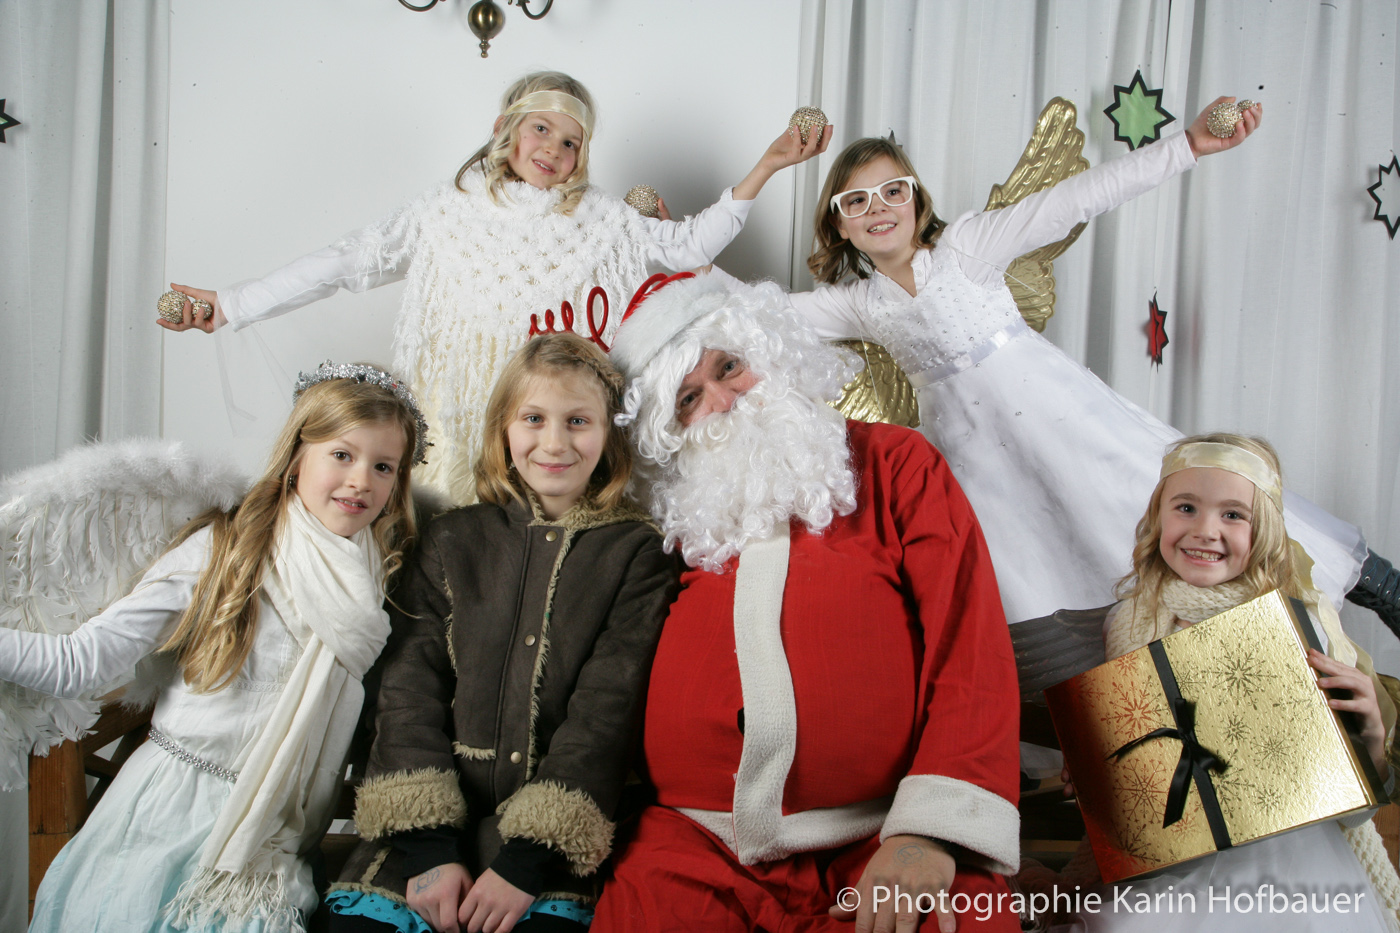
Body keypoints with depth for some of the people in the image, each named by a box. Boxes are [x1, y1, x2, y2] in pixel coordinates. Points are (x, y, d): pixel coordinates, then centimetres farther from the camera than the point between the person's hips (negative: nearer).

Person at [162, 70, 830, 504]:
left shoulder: (597, 219, 9)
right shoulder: (445, 213, 7)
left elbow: (688, 245, 8)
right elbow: (349, 262, 6)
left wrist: (766, 166, 1)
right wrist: (228, 305, 1)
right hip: (462, 416, 0)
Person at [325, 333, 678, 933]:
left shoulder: (637, 553, 4)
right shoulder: (452, 540, 11)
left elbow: (608, 708, -5)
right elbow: (410, 687, 3)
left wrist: (529, 859, -13)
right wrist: (428, 847, -9)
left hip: (553, 838, -2)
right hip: (435, 818, 2)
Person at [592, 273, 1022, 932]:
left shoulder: (893, 463, 9)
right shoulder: (679, 520, 16)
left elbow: (972, 649, -2)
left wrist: (928, 834, -14)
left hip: (877, 844, -1)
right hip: (694, 848, 2)